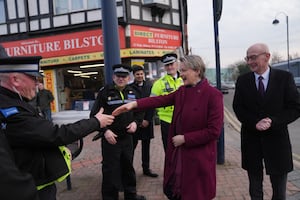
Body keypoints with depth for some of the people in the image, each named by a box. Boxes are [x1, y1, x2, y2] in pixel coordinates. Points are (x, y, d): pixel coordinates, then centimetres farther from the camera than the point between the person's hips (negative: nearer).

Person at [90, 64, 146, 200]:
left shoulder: (132, 93, 7)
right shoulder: (104, 92, -8)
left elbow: (138, 111, 15)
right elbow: (95, 114, -9)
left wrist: (135, 122, -4)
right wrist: (105, 130, -18)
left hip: (127, 137, 5)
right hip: (110, 138, -5)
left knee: (128, 168, 18)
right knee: (110, 171, 2)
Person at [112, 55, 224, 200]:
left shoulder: (213, 95, -15)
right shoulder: (182, 91, 6)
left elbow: (214, 131, -18)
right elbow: (161, 100, -3)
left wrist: (184, 139, -16)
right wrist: (134, 104, -14)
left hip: (198, 157, -6)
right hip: (178, 153, 6)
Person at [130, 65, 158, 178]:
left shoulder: (150, 86, 5)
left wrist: (147, 120, -4)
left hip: (147, 121, 3)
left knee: (146, 146, 11)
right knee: (132, 145, 1)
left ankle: (146, 169, 21)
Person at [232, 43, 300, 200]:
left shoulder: (285, 77, -4)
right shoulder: (242, 80, 0)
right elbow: (238, 108, -1)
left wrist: (273, 121, -18)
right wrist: (255, 123, -17)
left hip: (276, 139, -1)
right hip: (251, 139, 1)